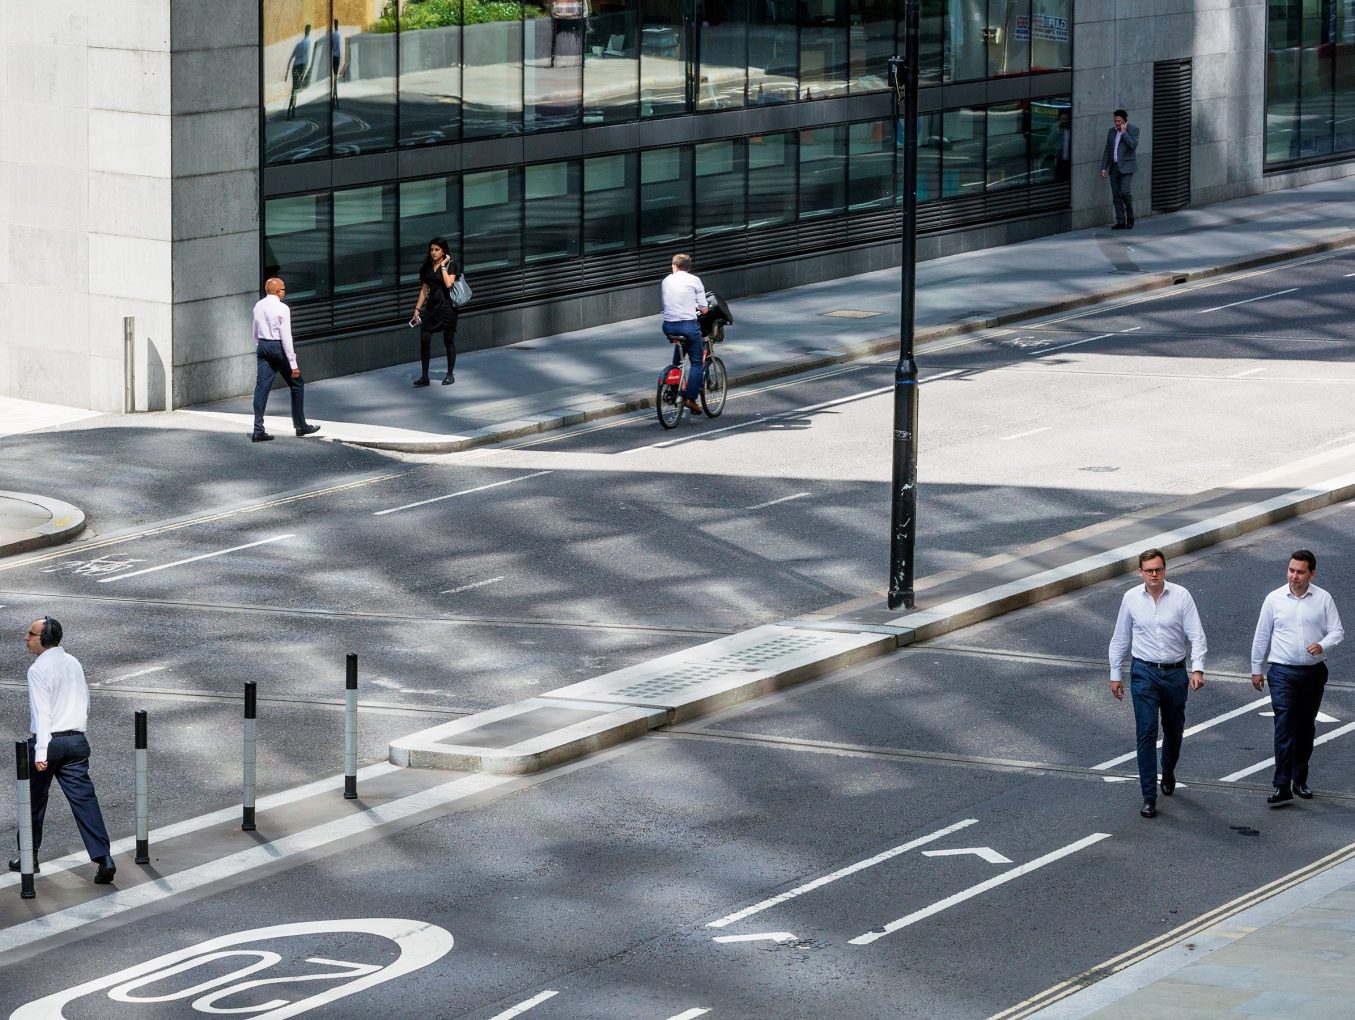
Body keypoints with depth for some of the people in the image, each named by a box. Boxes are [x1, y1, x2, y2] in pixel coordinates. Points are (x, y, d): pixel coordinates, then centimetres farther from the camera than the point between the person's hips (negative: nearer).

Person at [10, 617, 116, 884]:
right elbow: (86, 704, 16)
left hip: (48, 741, -6)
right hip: (76, 740, 6)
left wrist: (41, 752, -22)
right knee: (84, 799, 1)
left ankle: (29, 856, 25)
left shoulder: (39, 670, -13)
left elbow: (42, 712, -19)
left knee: (35, 800, 13)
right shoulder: (74, 664, 9)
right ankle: (104, 858, -10)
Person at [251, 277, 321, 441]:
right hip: (278, 348, -6)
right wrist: (293, 363, -15)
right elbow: (286, 336, -17)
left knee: (262, 387, 4)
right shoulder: (282, 309, -15)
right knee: (297, 384, 12)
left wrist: (257, 352, 25)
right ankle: (300, 426, 18)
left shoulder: (258, 306, 5)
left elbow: (256, 332, 13)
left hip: (263, 346, 6)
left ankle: (258, 430, -3)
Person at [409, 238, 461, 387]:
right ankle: (424, 376, -1)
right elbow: (424, 289, 14)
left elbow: (448, 283, -22)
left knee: (449, 340, 3)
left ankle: (450, 374, 17)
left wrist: (443, 266, -15)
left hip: (447, 306, -5)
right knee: (424, 339, -5)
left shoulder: (451, 264, -5)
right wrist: (417, 309, 11)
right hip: (431, 305, 5)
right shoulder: (428, 266, 10)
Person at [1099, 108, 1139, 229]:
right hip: (1114, 167, 5)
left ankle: (1130, 216, 3)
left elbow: (1133, 145, -21)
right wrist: (1104, 168, 5)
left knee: (1124, 192, -18)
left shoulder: (1133, 130, -5)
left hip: (1126, 167, -5)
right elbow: (1107, 151, 12)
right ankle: (1121, 222, 4)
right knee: (1116, 196, 1)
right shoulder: (1112, 131, 10)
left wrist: (1124, 132, -18)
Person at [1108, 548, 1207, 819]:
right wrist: (1115, 674, 9)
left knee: (1174, 730, 16)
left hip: (1175, 673, 1)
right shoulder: (1131, 598, -2)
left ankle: (1168, 773, 46)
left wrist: (1198, 668, -21)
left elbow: (1196, 635, -8)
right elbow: (1120, 639, 8)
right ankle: (1149, 797, -7)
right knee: (1147, 733, -9)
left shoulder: (1181, 596, -7)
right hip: (1144, 673, -1)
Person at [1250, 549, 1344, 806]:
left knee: (1306, 727, 12)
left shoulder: (1323, 599, -1)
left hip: (1314, 672, 2)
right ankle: (1282, 787, -14)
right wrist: (1256, 669, 9)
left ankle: (1299, 781, 25)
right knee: (1284, 727, -11)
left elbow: (1337, 631, 2)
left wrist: (1322, 645, -20)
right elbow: (1261, 636, 6)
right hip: (1283, 672, -2)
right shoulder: (1274, 599, -1)